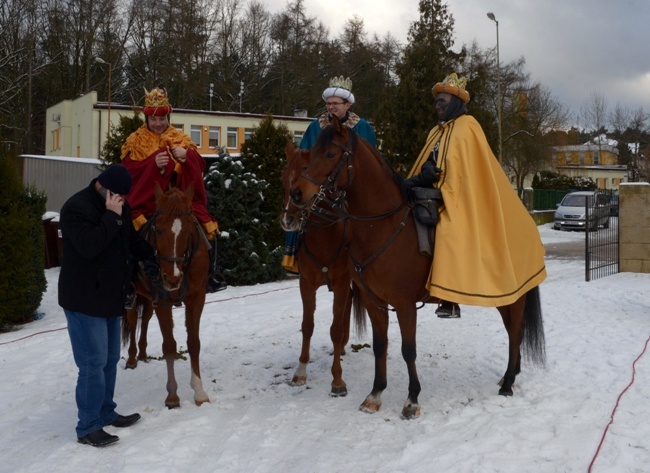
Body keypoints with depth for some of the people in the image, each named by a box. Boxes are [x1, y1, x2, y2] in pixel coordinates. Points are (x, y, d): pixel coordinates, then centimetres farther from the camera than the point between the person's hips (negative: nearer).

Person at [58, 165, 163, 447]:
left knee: (110, 360, 18)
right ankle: (88, 427, 5)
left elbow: (132, 239, 18)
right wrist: (111, 217, -27)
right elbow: (89, 245, -30)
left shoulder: (120, 208, 8)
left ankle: (106, 413, 33)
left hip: (111, 298, 9)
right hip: (84, 301, -9)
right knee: (93, 363, -6)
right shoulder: (76, 208, -17)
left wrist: (149, 260, 2)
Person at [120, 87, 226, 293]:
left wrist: (187, 156, -19)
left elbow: (200, 165, 3)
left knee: (208, 229, -9)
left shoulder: (181, 139, 12)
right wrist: (153, 163, -24)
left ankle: (210, 272, 10)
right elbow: (129, 169, -7)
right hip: (146, 200, -2)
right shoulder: (135, 141, 6)